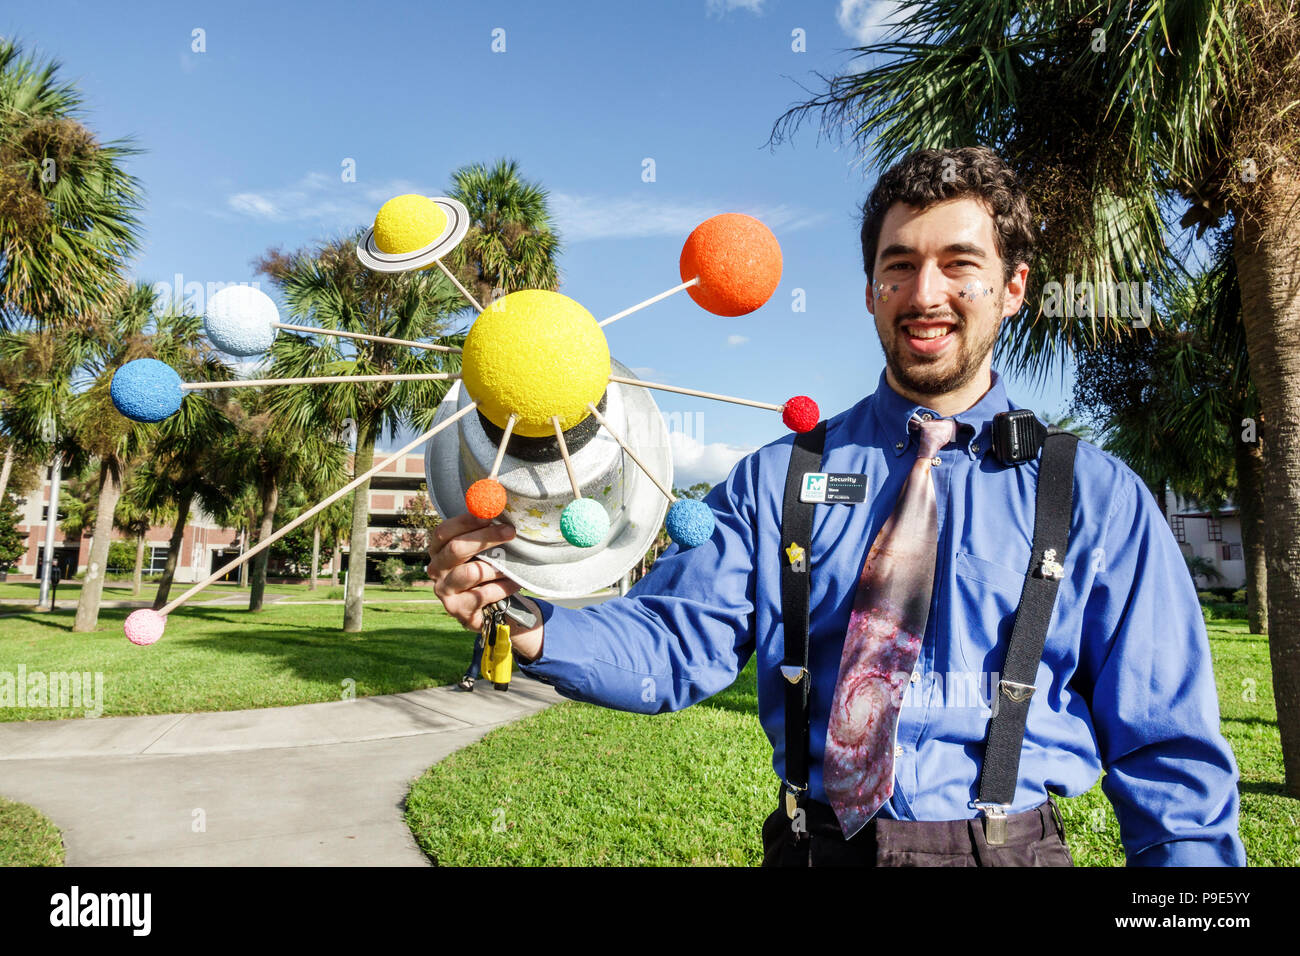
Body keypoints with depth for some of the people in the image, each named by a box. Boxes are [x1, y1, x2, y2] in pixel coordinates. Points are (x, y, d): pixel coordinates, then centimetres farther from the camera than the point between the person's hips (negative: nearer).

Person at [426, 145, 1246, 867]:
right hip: (818, 843, 1)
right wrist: (529, 625, -27)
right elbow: (676, 640, -10)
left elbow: (1169, 755, -1)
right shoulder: (778, 480, -1)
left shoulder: (1100, 497, -2)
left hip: (1018, 846, 0)